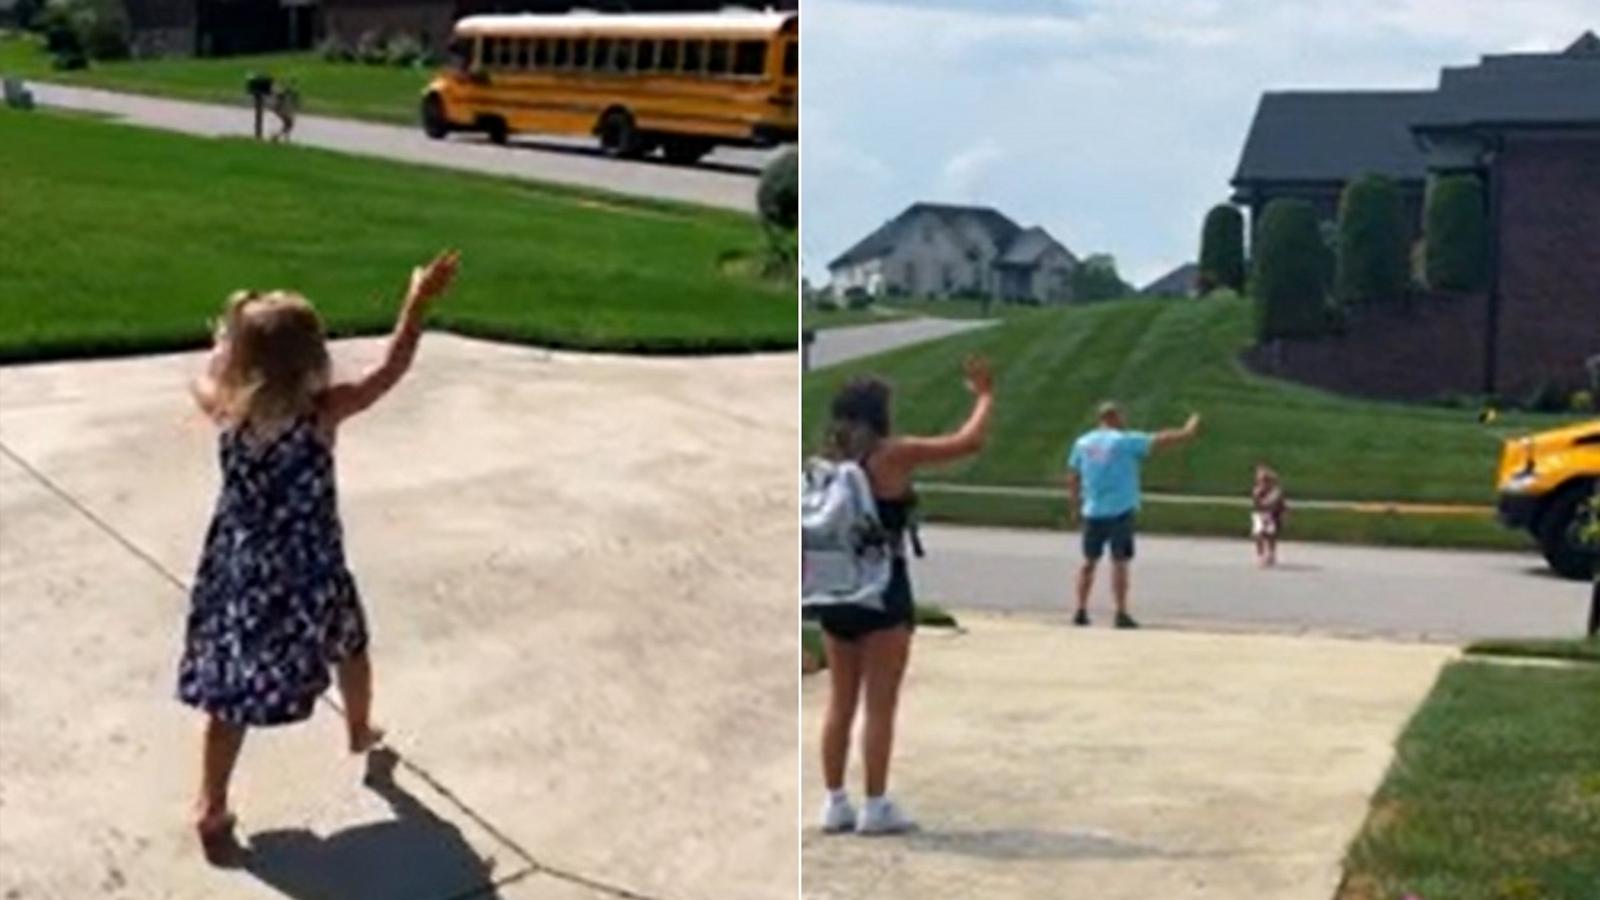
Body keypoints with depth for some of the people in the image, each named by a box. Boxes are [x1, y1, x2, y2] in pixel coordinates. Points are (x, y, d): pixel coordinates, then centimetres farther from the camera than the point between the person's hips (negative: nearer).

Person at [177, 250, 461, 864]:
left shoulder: (224, 409, -10)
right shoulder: (322, 413, -19)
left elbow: (206, 376, 14)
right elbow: (388, 373, -9)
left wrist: (231, 335, 27)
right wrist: (418, 303, -5)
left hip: (240, 571, 2)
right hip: (309, 573, -1)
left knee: (230, 693, 5)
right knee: (349, 645, 29)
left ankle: (211, 810, 4)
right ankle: (360, 732, 53)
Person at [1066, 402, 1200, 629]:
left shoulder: (1082, 443, 7)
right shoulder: (1125, 441, -6)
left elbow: (1072, 478, 12)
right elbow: (1160, 440, -6)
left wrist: (1074, 506, 22)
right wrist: (1186, 433, 5)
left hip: (1092, 511, 4)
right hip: (1120, 510, -4)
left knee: (1089, 561, 11)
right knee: (1119, 562, -2)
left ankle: (1081, 611, 9)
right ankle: (1121, 614, -4)